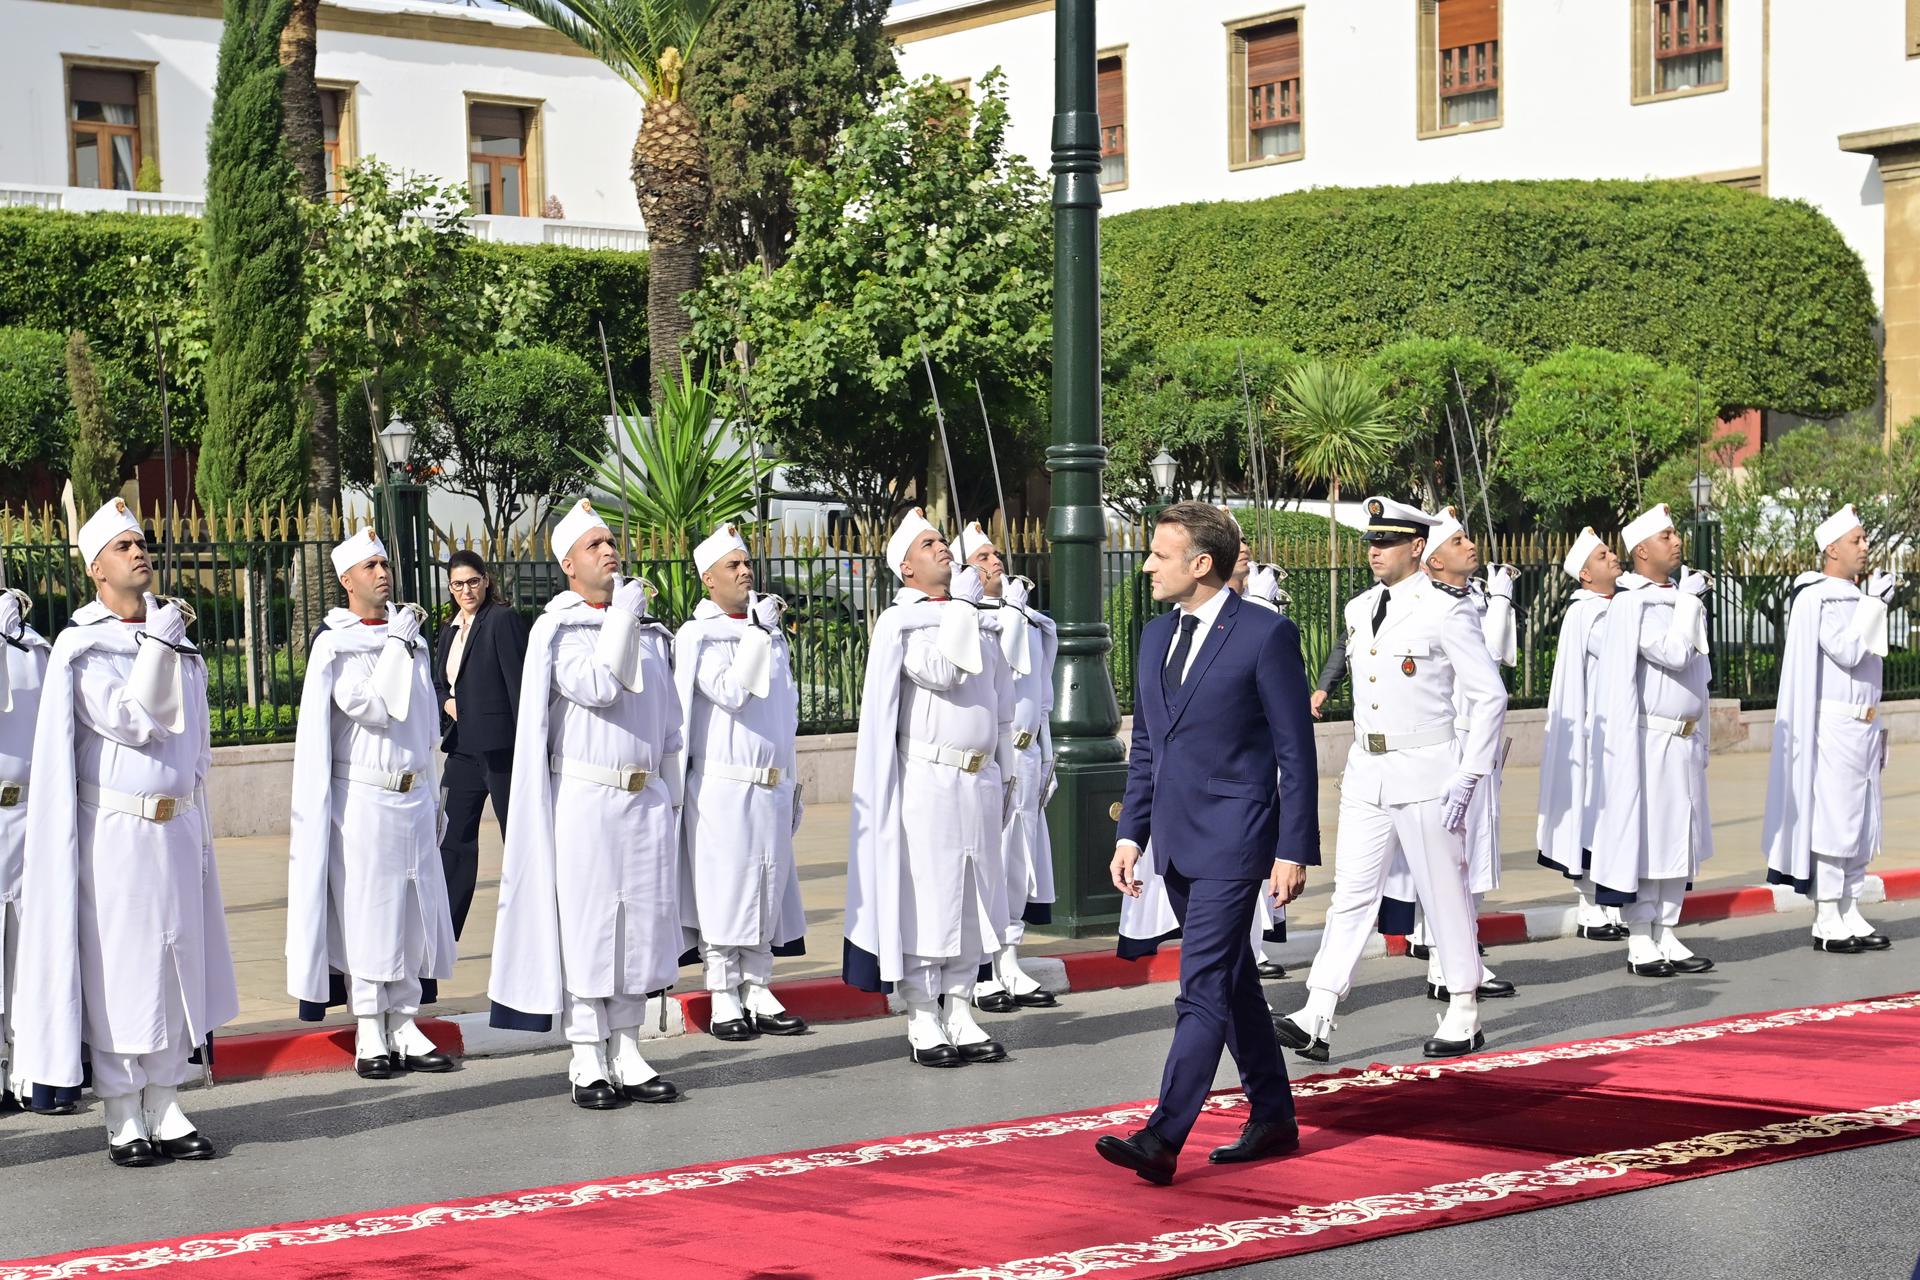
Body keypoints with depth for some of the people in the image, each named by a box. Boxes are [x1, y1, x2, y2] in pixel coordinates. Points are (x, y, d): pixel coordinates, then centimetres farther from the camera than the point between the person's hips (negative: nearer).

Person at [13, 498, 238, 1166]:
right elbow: (131, 720, -18)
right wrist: (157, 643, -20)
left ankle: (164, 1107, 13)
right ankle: (122, 1117, 3)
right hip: (116, 829, -5)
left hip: (176, 828, 5)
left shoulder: (176, 637, 11)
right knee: (117, 967, -2)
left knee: (175, 964, 6)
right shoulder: (82, 647, -7)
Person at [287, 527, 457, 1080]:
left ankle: (403, 1025, 13)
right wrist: (396, 645, -15)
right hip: (362, 799, -6)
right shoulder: (334, 645, -6)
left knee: (412, 910, 6)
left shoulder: (409, 637, 13)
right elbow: (374, 708, -19)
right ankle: (369, 1034, 2)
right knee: (363, 914, -3)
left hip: (412, 797, 6)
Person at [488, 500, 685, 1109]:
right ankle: (587, 1064, 1)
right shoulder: (557, 630, -2)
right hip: (585, 801, -5)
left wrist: (672, 795, 16)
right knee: (585, 927, -3)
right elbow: (596, 687, -19)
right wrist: (622, 613, -15)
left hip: (645, 802, 5)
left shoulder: (650, 633, 15)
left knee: (641, 926, 5)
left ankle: (627, 1056, 12)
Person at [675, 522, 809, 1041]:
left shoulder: (771, 630, 16)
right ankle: (724, 1000, 2)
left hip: (770, 784, 6)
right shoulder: (698, 636, -4)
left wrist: (792, 783, 20)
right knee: (724, 886, -4)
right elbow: (729, 691, -18)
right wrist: (757, 631, -20)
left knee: (768, 884, 7)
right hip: (723, 786, -6)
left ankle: (758, 992, 14)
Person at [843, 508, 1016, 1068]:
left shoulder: (981, 622, 16)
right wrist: (960, 604, -13)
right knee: (923, 898, -5)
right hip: (927, 780, -6)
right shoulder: (900, 624, -4)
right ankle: (923, 1022, 0)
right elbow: (941, 673, -20)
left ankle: (960, 1013, 12)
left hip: (978, 782, 6)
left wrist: (1006, 773, 18)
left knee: (972, 897, 7)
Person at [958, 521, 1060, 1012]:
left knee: (1019, 860, 10)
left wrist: (1045, 756, 23)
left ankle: (1008, 966, 17)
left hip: (1025, 756, 8)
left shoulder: (1032, 623, 18)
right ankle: (979, 974, -1)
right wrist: (1012, 605, -17)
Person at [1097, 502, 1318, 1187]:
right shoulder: (1157, 636, 12)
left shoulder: (1267, 635, -10)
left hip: (1234, 840, -8)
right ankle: (1273, 1119, 26)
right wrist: (1131, 832, 10)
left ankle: (1161, 1140, -15)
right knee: (1231, 984, 15)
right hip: (1178, 842, 8)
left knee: (1203, 989, -12)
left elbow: (1295, 751, -10)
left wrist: (1294, 850, -13)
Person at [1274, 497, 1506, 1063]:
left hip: (1426, 772, -6)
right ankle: (1316, 1019, -4)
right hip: (1366, 772, 6)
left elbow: (1489, 696, -10)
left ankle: (1464, 1016, 17)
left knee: (1445, 893, 4)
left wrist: (1468, 777, -15)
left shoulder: (1446, 612, -10)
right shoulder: (1358, 610, 10)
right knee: (1352, 891, 1)